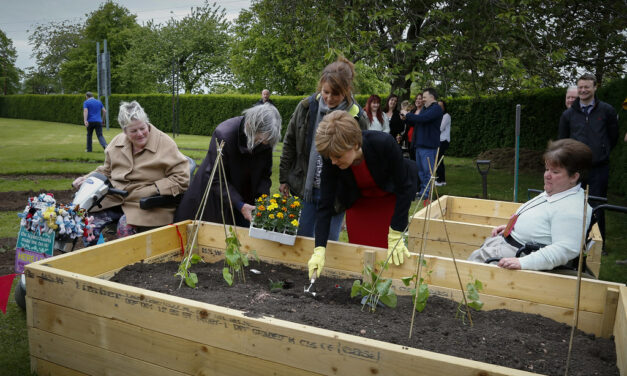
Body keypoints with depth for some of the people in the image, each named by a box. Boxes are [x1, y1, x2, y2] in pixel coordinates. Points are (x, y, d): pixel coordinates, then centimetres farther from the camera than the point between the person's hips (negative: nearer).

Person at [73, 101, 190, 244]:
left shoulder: (165, 144, -8)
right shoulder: (117, 142, 12)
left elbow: (181, 178, -9)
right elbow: (106, 171, 27)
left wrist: (156, 189, -17)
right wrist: (87, 179, 12)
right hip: (113, 199, 6)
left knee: (125, 226, -31)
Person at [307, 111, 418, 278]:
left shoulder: (384, 143, -37)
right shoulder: (331, 159, -29)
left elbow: (404, 188, -24)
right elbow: (325, 204, -21)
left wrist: (396, 237, -22)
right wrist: (319, 249, -28)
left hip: (390, 200, -2)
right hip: (358, 203, 2)